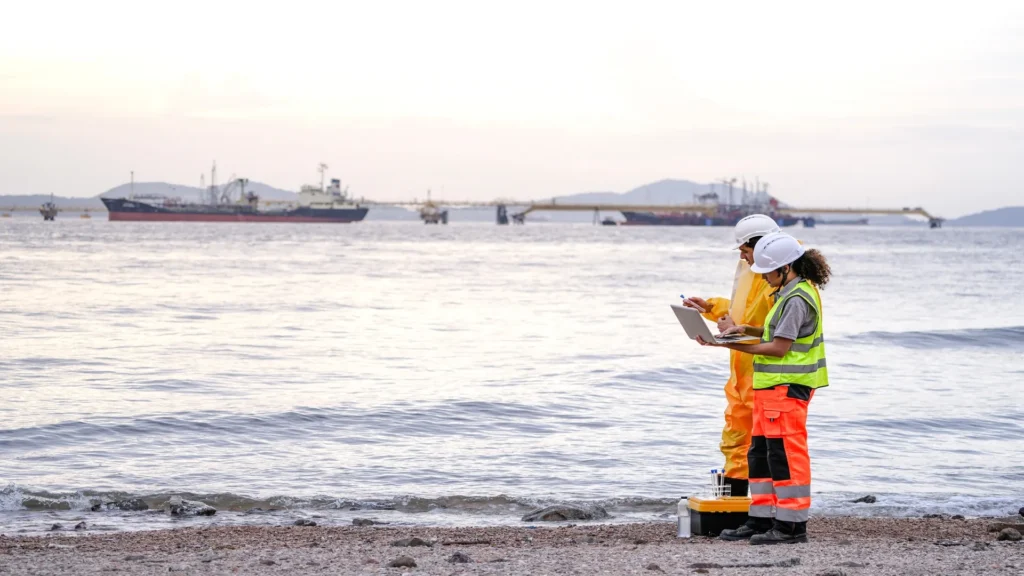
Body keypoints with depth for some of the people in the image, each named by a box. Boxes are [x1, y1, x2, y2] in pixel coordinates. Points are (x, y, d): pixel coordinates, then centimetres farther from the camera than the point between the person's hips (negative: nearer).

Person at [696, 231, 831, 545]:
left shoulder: (797, 299, -17)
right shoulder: (791, 292, 15)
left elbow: (779, 348, -20)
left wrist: (730, 344, -17)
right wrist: (747, 329, 8)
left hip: (787, 387, -11)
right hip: (772, 386, 11)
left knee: (785, 454, -7)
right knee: (760, 454, 13)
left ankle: (791, 525, -3)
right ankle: (762, 519, 18)